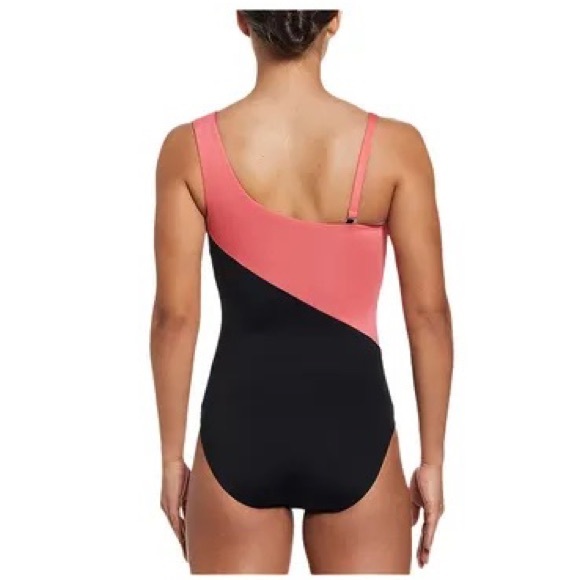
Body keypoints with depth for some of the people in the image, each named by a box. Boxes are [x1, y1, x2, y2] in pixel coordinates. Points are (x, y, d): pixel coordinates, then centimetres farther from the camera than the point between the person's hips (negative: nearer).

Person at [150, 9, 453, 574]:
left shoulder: (190, 148, -7)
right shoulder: (395, 146, -7)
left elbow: (174, 317, -5)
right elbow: (428, 314, -5)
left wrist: (172, 457, 5)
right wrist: (433, 460, 5)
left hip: (240, 426, 1)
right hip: (353, 427, 0)